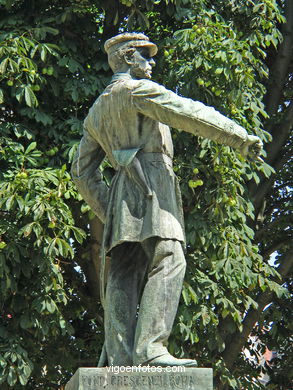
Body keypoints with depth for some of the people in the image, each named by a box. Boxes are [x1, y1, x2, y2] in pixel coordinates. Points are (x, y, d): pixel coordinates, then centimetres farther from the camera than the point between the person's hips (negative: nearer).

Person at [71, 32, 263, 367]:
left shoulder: (96, 111, 28)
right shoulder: (137, 89, 3)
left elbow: (82, 172, 27)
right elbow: (188, 113, -7)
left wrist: (106, 211, 24)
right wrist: (240, 138, -7)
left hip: (121, 191, 9)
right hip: (151, 181, -9)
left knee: (124, 276, 0)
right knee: (168, 262, -20)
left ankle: (119, 358, -9)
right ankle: (150, 348, -33)